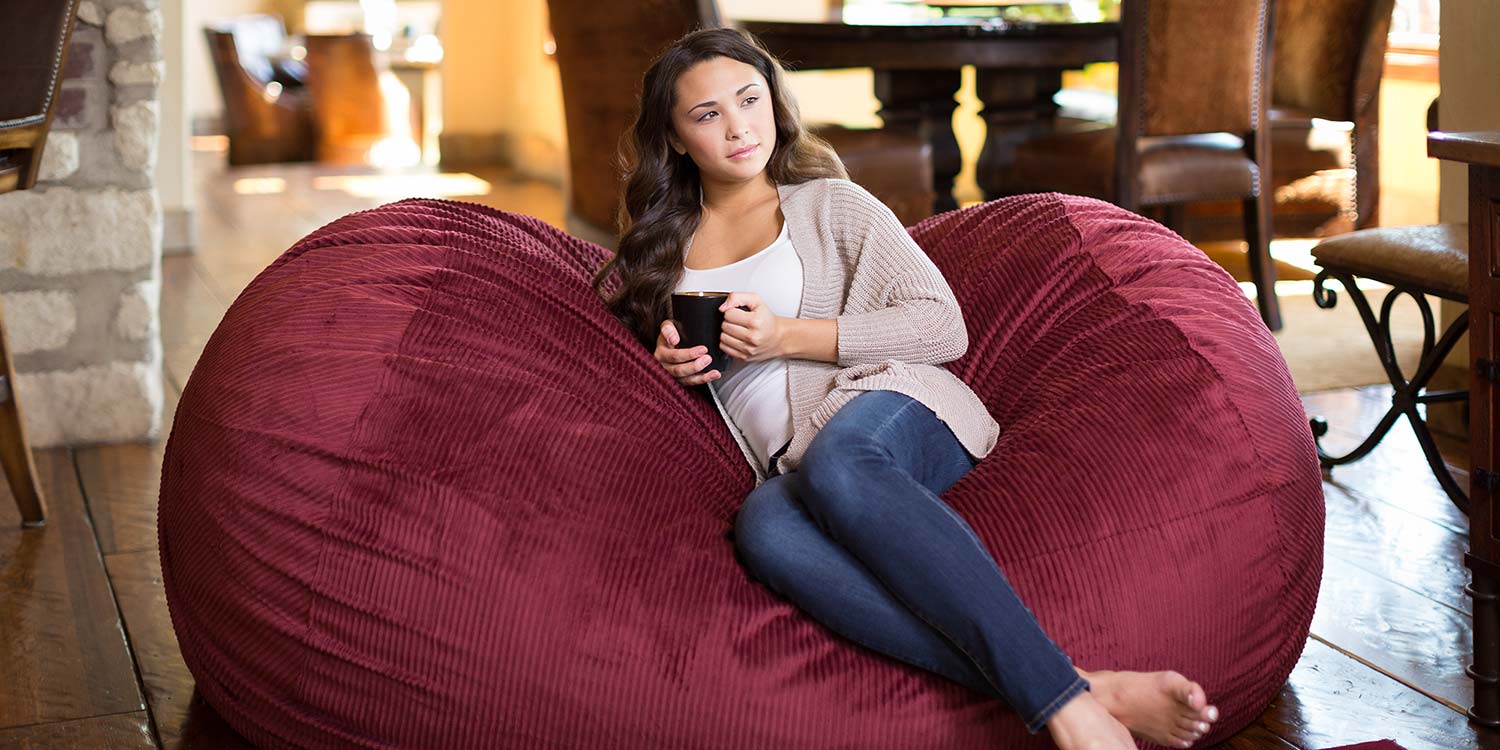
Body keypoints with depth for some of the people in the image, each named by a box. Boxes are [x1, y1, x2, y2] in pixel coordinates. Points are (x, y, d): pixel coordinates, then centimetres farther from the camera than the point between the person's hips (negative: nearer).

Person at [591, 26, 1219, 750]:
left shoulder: (831, 204, 15)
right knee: (763, 529, -39)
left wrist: (789, 336, -4)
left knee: (835, 463, -42)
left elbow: (943, 326, 6)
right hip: (789, 465, 2)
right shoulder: (658, 246, 24)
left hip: (896, 402, -1)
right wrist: (665, 365, 9)